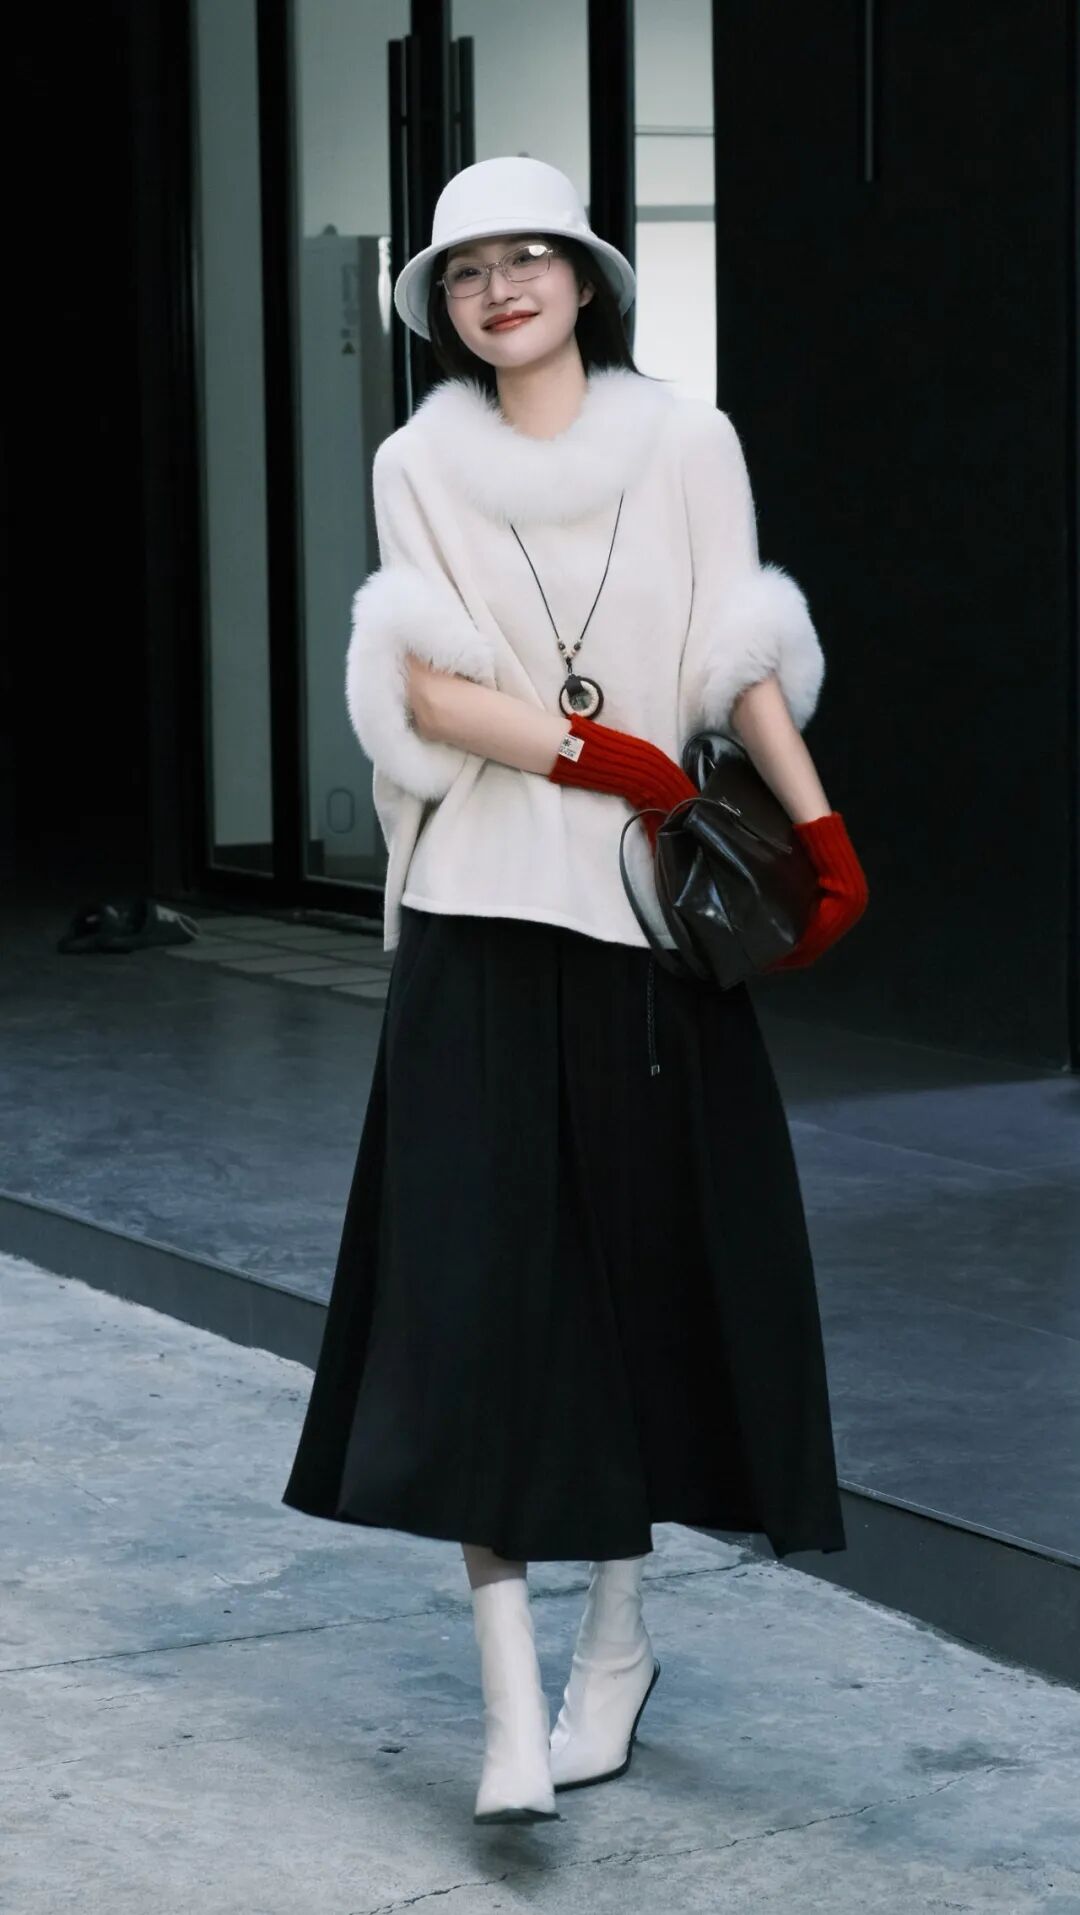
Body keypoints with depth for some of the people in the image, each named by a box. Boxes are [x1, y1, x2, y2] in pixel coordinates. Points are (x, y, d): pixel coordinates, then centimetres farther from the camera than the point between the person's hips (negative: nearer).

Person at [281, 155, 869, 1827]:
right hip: (482, 920, -1)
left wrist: (819, 827, -11)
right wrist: (617, 760, -14)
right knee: (481, 1291, -8)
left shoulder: (686, 444, 5)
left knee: (648, 1263, 7)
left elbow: (744, 664, 2)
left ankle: (618, 1635, 24)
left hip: (655, 918, 1)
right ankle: (513, 1704, -9)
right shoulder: (420, 465, 5)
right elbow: (427, 691, -4)